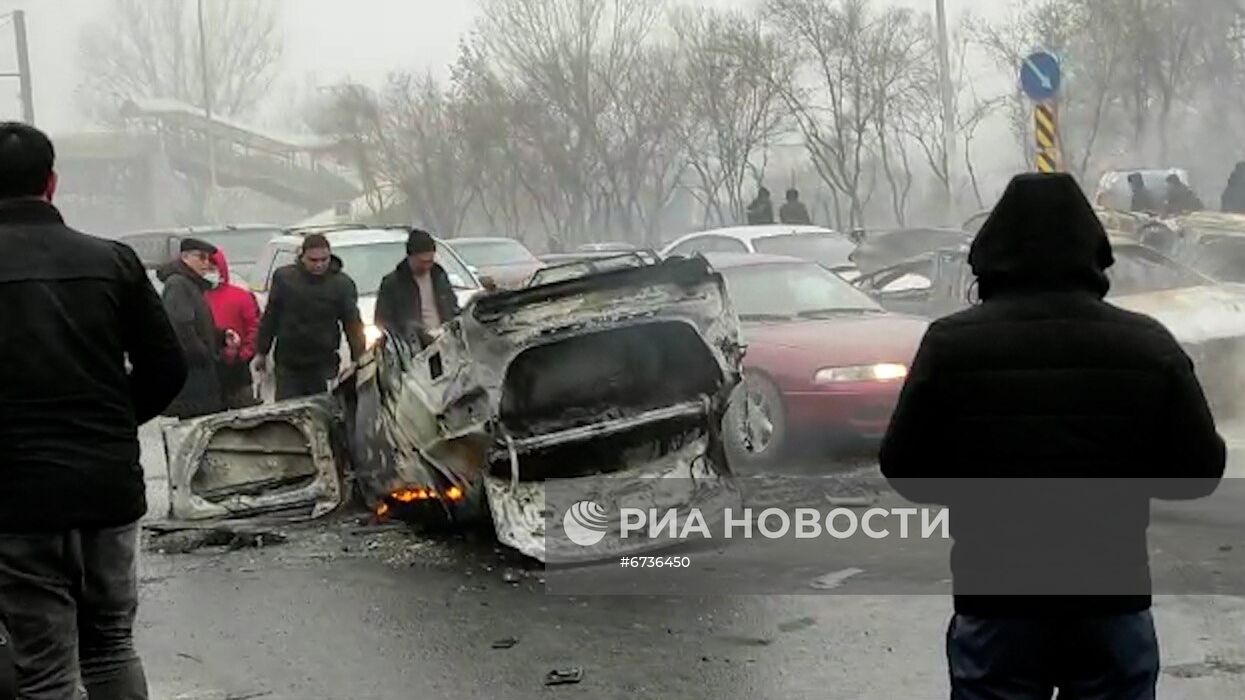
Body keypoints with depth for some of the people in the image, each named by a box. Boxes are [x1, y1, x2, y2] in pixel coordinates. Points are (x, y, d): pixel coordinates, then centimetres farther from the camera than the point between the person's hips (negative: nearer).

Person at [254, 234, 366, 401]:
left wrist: (357, 360, -6)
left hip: (323, 366, -1)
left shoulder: (342, 284, -4)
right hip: (287, 364, 1)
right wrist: (261, 352, 9)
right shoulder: (284, 277, 0)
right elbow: (270, 317, 8)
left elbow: (353, 324, -2)